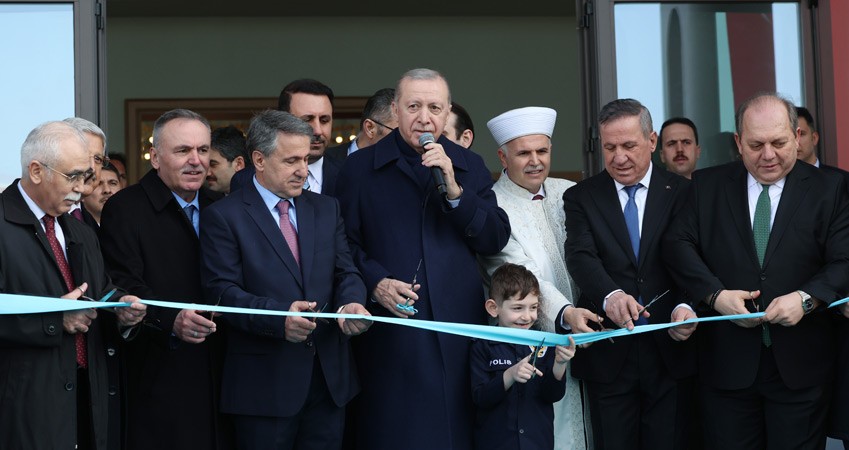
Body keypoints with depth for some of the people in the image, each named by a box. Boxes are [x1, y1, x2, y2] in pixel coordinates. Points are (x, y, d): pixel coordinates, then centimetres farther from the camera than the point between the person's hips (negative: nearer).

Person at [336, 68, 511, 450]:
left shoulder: (469, 166, 12)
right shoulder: (360, 167, 5)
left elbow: (496, 240, 3)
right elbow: (346, 243, 3)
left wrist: (453, 189, -8)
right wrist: (375, 282, -14)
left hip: (458, 331, 2)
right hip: (392, 334, -2)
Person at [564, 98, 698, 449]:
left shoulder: (681, 193, 4)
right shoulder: (580, 198, 4)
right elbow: (580, 257, -12)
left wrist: (685, 307, -26)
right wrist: (611, 295, -33)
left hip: (670, 352, 0)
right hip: (608, 356, 0)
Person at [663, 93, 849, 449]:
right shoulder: (708, 186, 7)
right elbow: (678, 245, 1)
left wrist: (806, 298, -21)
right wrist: (715, 294, -14)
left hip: (800, 365, -1)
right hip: (727, 362, 1)